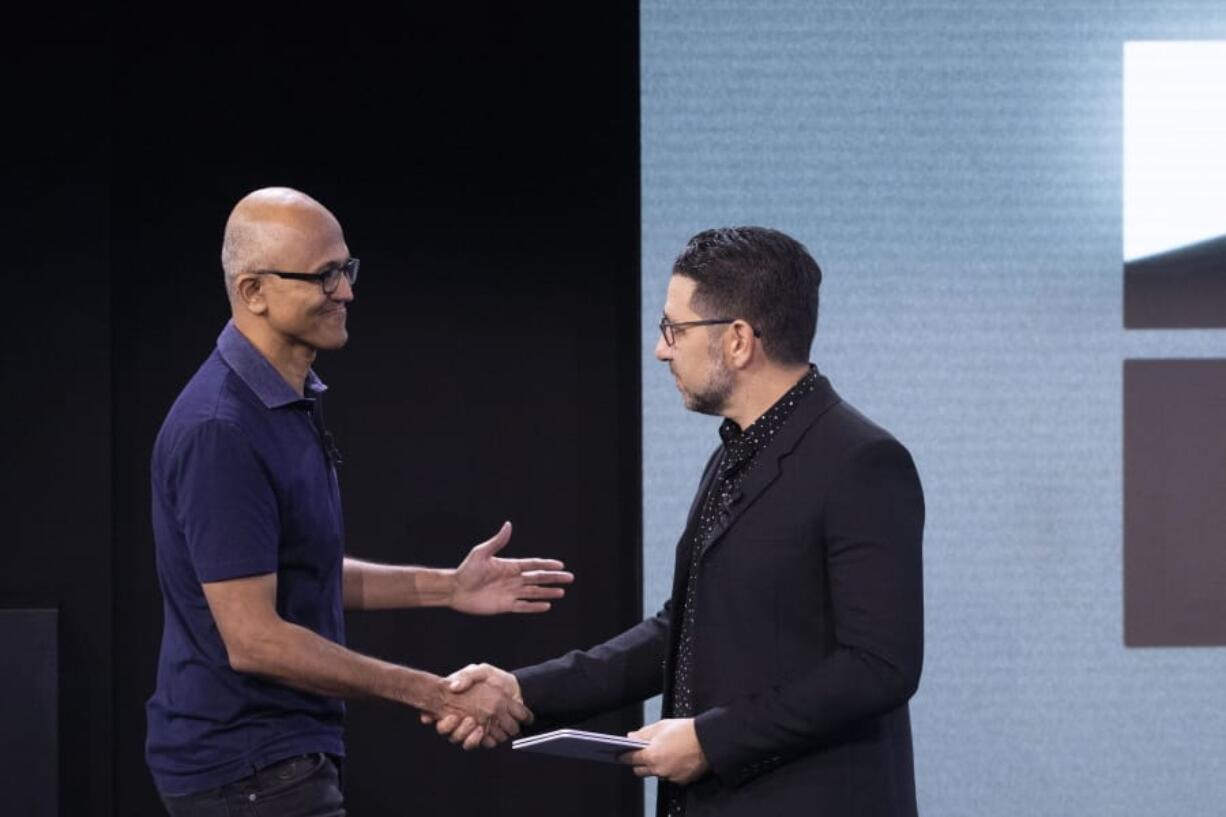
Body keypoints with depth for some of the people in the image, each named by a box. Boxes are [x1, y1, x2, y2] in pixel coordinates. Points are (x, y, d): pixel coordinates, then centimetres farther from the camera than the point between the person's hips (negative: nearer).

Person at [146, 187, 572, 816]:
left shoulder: (293, 402, 11)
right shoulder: (220, 429, -21)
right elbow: (253, 639, -23)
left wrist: (447, 587, 10)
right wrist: (436, 696, -20)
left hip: (278, 755, 10)